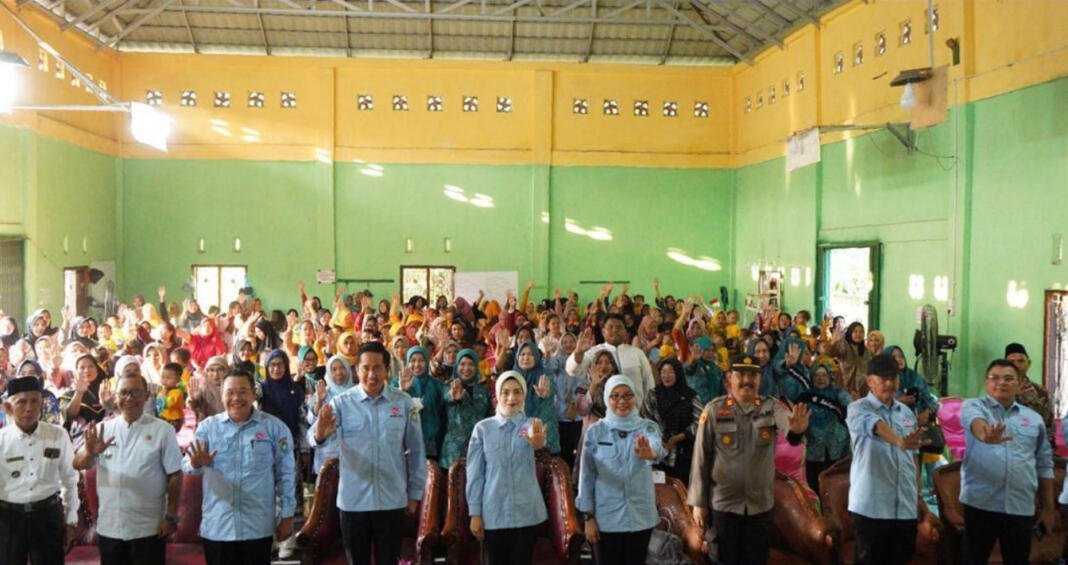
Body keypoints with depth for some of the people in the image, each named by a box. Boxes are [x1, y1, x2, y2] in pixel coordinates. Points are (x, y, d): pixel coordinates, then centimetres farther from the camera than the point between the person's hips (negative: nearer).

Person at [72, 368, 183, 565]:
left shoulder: (162, 430, -4)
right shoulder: (103, 429, 4)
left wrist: (171, 516, -6)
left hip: (148, 529, -3)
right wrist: (90, 452, -27)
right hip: (109, 527, 3)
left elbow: (174, 475, -3)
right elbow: (78, 465, -5)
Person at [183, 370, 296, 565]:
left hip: (258, 528, -1)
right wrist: (196, 463, -31)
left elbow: (285, 474, 1)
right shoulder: (207, 427, 2)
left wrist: (287, 516, 1)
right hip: (217, 528, 1)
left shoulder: (274, 427, -2)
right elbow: (186, 465, -7)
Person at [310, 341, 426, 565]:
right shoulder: (341, 402, -4)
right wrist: (319, 435, -44)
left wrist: (415, 493, 5)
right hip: (353, 500, 0)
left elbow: (416, 451, 4)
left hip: (392, 500, 0)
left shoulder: (404, 403, -2)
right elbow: (313, 436, -20)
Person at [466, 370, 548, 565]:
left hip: (526, 513, 0)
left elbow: (539, 440, -29)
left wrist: (538, 440, -53)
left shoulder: (531, 425, -3)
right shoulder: (483, 428, -1)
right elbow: (475, 474, 2)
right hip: (493, 514, 0)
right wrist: (475, 513, -3)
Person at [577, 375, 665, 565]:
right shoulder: (595, 431, -3)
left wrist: (649, 453, -51)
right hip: (605, 518, 0)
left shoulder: (648, 427, -4)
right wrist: (588, 516, -3)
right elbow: (586, 475, 0)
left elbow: (657, 447, -27)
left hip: (640, 517, 1)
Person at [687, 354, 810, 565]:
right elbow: (701, 457, -5)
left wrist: (797, 428, -53)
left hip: (761, 504, 2)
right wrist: (699, 502, -4)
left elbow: (786, 421, -28)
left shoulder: (771, 407, -5)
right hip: (724, 504, -1)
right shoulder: (714, 410, -8)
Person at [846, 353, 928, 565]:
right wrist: (899, 442, -50)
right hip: (871, 506, -6)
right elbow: (876, 426, -31)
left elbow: (913, 455, 18)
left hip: (905, 506, 6)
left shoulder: (907, 412, 12)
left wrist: (918, 492, 16)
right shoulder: (858, 409, -8)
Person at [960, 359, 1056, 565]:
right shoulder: (973, 406, 0)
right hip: (981, 503, -3)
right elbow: (975, 421, -25)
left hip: (1021, 507, 3)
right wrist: (985, 433, -49)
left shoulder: (1034, 418, 12)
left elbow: (1044, 465, 16)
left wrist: (1049, 507, 14)